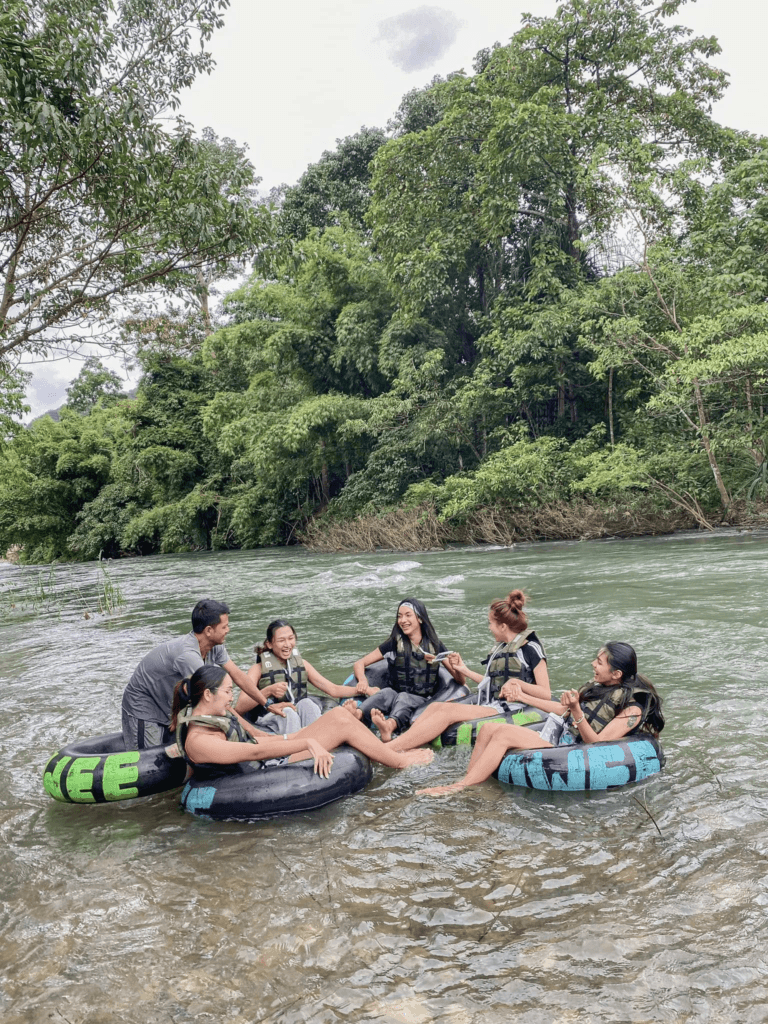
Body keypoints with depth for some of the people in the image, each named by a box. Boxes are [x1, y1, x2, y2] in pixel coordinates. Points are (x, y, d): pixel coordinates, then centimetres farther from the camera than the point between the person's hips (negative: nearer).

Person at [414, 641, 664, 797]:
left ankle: (459, 788, -20)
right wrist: (523, 696, 22)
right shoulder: (599, 687, 15)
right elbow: (562, 710, 22)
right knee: (488, 728, -11)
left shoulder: (632, 708, -8)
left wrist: (576, 711, -30)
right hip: (557, 733, 8)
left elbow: (596, 744, -16)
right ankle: (466, 785, -16)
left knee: (503, 733, -25)